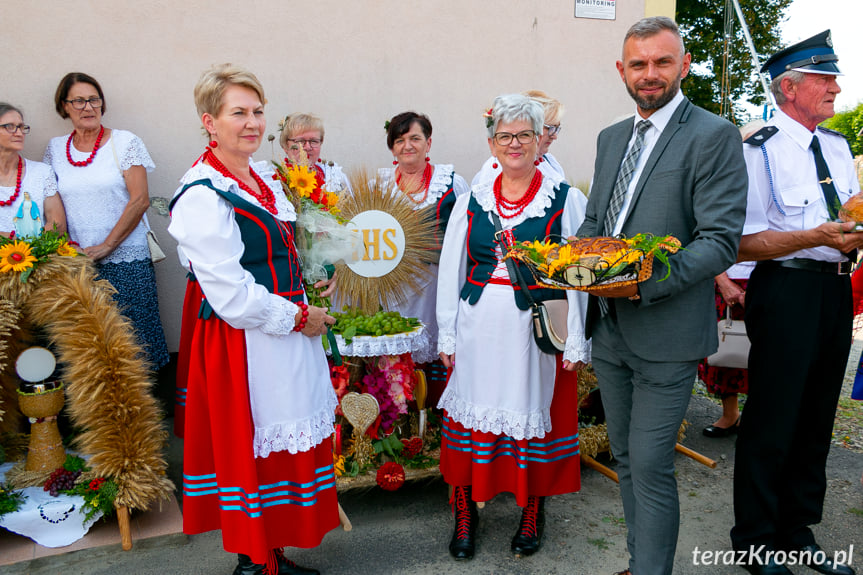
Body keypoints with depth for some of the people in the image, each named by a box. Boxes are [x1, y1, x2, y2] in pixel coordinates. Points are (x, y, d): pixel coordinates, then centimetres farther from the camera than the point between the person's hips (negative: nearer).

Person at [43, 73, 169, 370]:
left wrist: (106, 246, -11)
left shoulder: (125, 142, 0)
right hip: (77, 262, 3)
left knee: (132, 332, -3)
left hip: (125, 259, -3)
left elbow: (140, 200, -7)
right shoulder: (55, 148, 12)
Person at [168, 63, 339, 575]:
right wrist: (299, 318, -12)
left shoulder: (263, 178, 10)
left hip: (284, 328, 9)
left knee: (280, 449, 17)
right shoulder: (202, 196, -18)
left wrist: (306, 309, 12)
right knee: (253, 450, 6)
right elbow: (232, 296, -21)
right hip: (242, 345, -9)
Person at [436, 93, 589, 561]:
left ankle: (532, 516, 30)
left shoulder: (566, 200, 0)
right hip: (477, 327, 2)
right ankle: (465, 516, 25)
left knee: (535, 414, 8)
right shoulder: (471, 201, 8)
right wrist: (447, 336, 6)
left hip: (537, 330, -2)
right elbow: (451, 270, 10)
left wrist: (576, 342, -5)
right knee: (470, 414, 6)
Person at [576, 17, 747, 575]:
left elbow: (721, 241, -15)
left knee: (651, 466, -2)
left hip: (665, 333, -7)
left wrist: (645, 284, -26)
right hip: (609, 329, 7)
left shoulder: (714, 136, -9)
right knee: (626, 458, 18)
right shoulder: (611, 137, 13)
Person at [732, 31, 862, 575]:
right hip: (786, 291, -7)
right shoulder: (759, 152, -8)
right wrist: (816, 237, -23)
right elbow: (742, 244, -15)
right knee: (773, 422, 0)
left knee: (816, 419, 15)